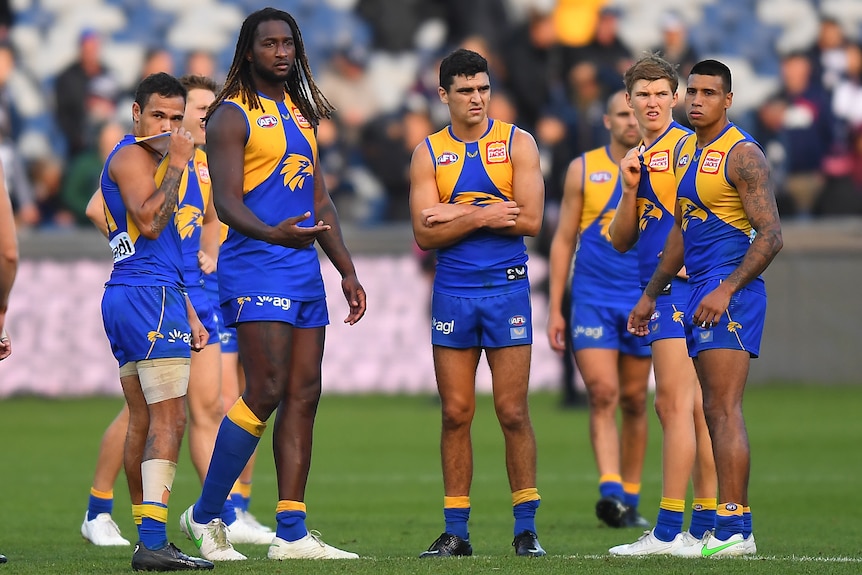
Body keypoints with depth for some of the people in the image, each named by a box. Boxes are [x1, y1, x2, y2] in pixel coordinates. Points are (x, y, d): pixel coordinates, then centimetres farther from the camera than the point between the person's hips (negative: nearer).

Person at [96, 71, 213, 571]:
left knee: (144, 421, 11)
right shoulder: (133, 157, -7)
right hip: (151, 300, -11)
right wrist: (176, 165, -17)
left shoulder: (147, 158, 24)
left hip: (125, 299, 11)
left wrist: (188, 312, 28)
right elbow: (149, 221, -23)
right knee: (169, 420, -15)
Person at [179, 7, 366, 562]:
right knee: (267, 391, -14)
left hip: (305, 269, 8)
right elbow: (227, 203, -14)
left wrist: (348, 271, 18)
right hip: (255, 267, -8)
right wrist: (273, 234, -32)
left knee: (304, 395, 2)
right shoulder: (233, 116, -5)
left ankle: (292, 533, 2)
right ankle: (205, 515, -2)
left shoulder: (301, 114, 19)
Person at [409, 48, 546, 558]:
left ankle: (526, 527, 3)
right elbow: (425, 234, -2)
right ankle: (456, 531, 6)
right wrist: (482, 216, -14)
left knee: (513, 411, -3)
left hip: (507, 288, -2)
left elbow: (530, 219, -9)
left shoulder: (517, 144, 2)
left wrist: (457, 214, -9)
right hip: (452, 291, 2)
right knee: (456, 414, 2)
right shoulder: (428, 153, 6)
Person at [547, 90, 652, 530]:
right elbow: (563, 240, 5)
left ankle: (630, 499, 16)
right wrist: (554, 309, 1)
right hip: (592, 300, -2)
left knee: (634, 401, 7)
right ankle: (611, 492, -24)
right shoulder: (583, 169, 2)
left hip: (643, 302, 2)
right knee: (602, 394, -15)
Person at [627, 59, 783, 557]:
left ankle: (735, 529, -17)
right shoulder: (686, 151, 17)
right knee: (717, 413, 7)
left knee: (724, 410, -14)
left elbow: (771, 236, -16)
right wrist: (651, 295, 29)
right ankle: (731, 527, 8)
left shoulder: (743, 155, -10)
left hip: (730, 293, -9)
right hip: (702, 291, 9)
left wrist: (726, 289, -24)